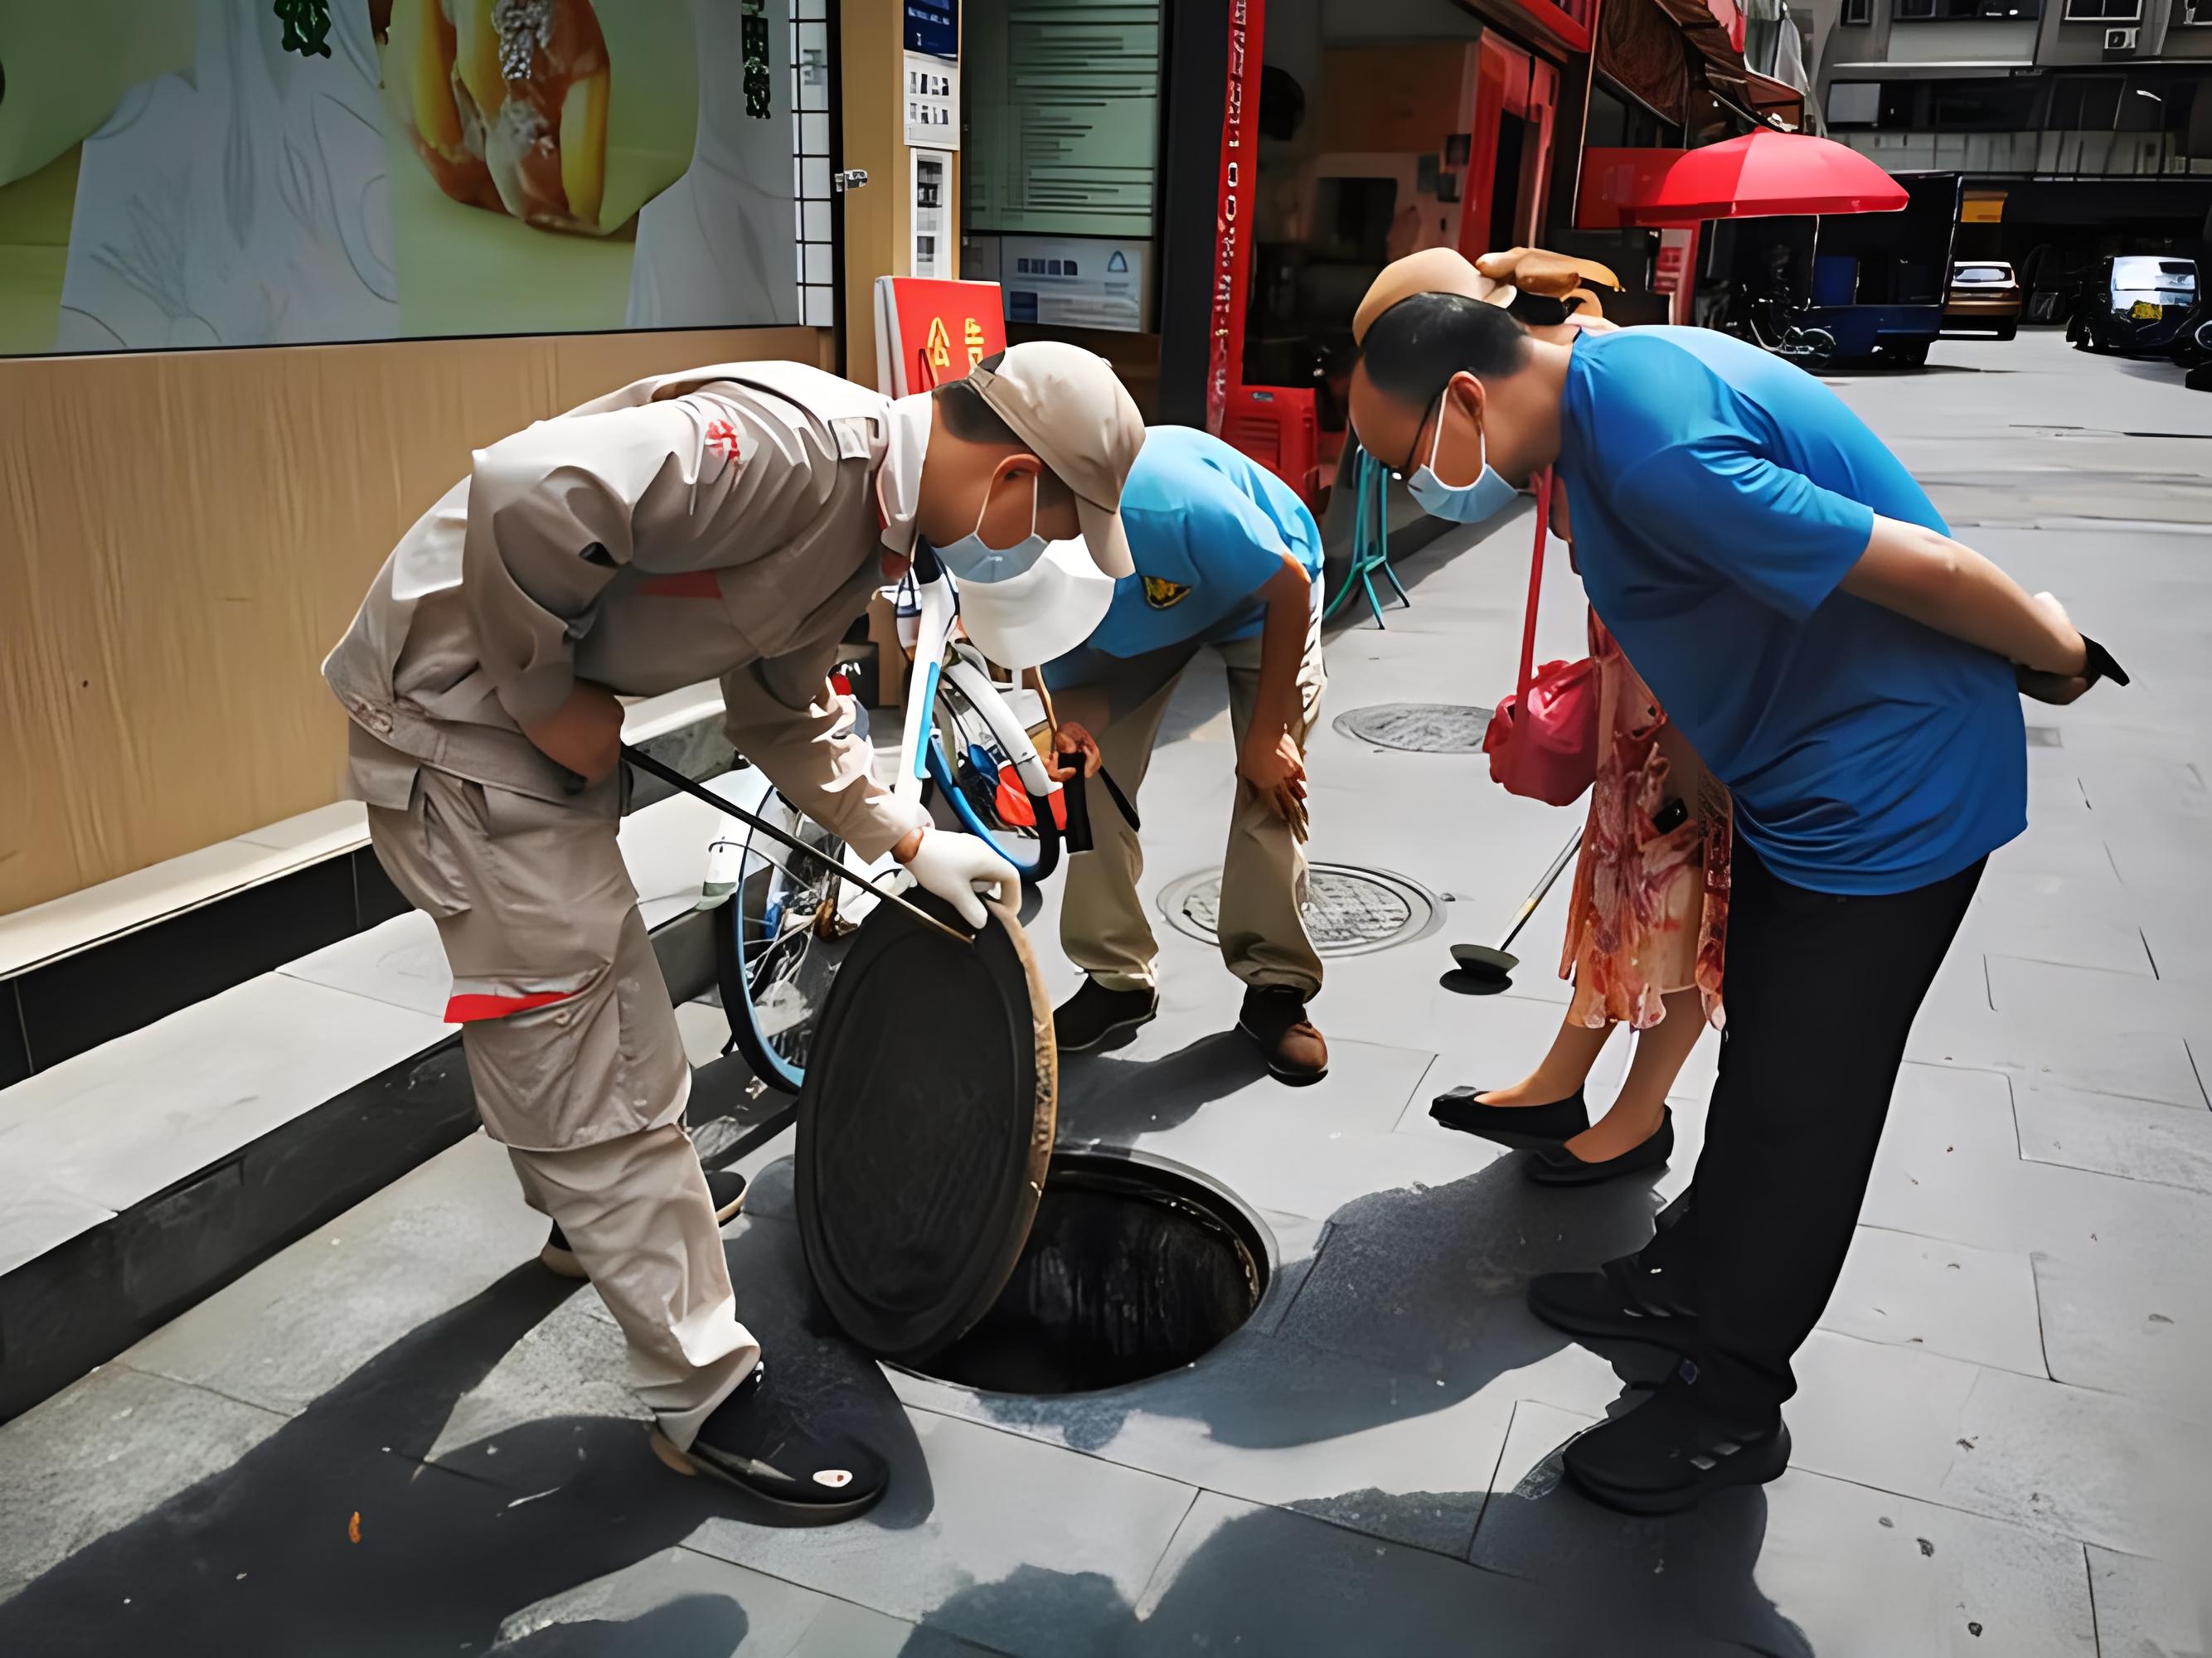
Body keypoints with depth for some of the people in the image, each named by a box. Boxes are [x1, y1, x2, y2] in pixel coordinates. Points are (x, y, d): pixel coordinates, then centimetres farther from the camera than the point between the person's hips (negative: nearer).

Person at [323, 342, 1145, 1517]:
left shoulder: (866, 525, 5)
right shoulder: (796, 445, -27)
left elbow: (782, 716, 16)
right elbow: (526, 491, -36)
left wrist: (909, 840, 11)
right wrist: (546, 696, -22)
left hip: (550, 714, 10)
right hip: (463, 701, -10)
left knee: (593, 983, 28)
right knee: (583, 1051, -4)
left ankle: (598, 1213, 54)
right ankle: (705, 1398, 10)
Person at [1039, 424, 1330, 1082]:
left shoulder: (1169, 503, -44)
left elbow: (1292, 586, -29)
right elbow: (1071, 684, -12)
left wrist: (1267, 735, -23)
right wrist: (1072, 731, -37)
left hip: (1262, 592, -4)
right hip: (1137, 617, 4)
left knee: (1269, 785, -14)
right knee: (1093, 779, -8)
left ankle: (1276, 989, 1)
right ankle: (1118, 977, 7)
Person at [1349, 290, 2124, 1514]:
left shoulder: (1651, 451, -32)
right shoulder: (1607, 374, 1)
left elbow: (1922, 567, -26)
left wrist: (2056, 657, -9)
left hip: (1888, 792, -9)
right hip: (1805, 770, 10)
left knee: (1801, 1097, 3)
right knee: (1760, 1051, 22)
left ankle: (1733, 1408, 21)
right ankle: (1695, 1276, 42)